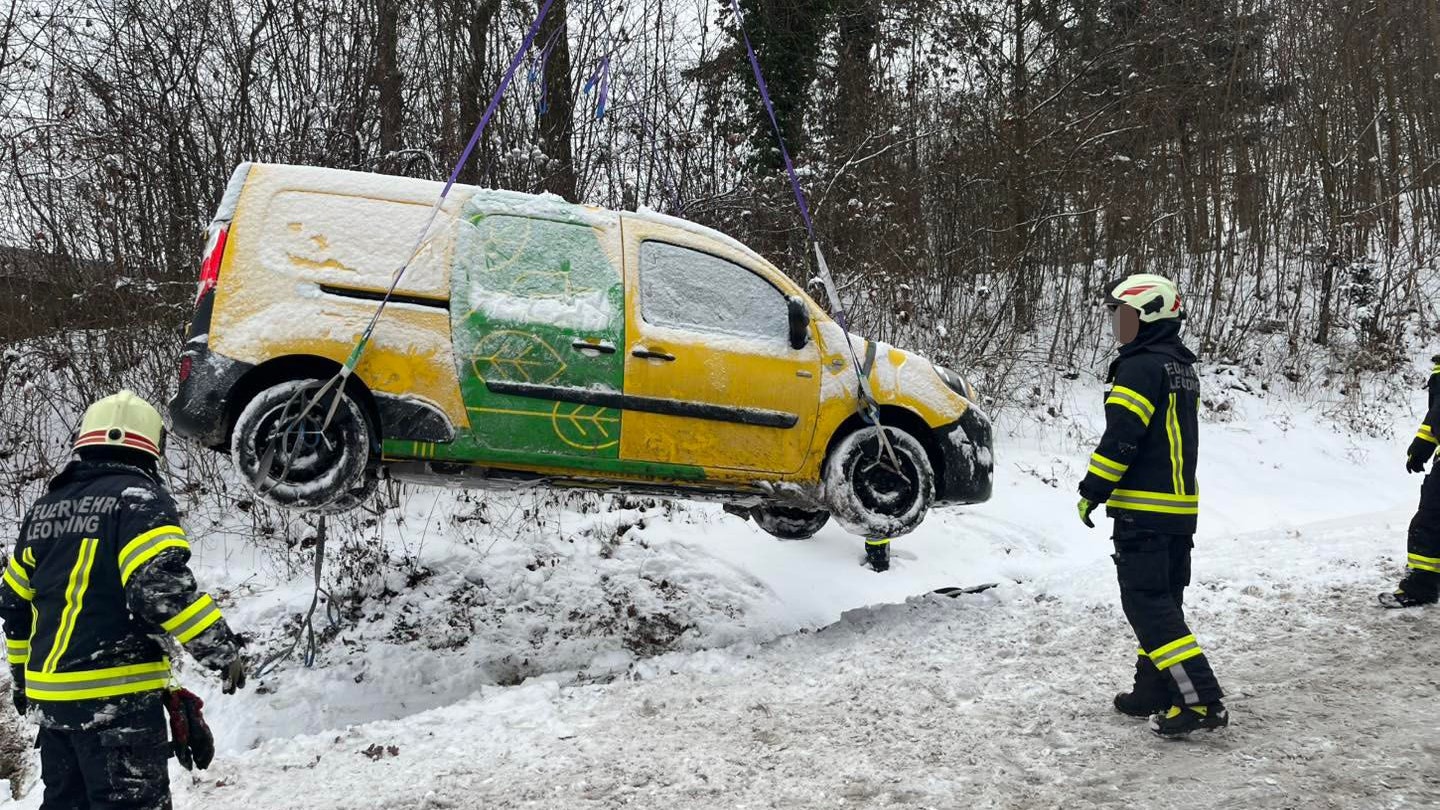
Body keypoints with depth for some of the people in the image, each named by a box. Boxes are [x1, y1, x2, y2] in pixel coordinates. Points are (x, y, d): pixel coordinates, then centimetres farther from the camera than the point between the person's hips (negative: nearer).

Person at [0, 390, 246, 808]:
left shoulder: (45, 507, 14)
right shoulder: (138, 498, -10)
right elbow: (161, 587, -23)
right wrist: (223, 649, -17)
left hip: (50, 695, 8)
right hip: (117, 697, -8)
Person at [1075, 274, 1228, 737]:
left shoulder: (1140, 366, -16)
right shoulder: (1182, 368, 16)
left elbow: (1120, 439, -20)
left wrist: (1092, 491, -10)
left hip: (1142, 509, -10)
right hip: (1181, 506, 10)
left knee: (1147, 604, -8)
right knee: (1164, 601, 14)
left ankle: (1201, 700, -11)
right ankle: (1154, 691, 21)